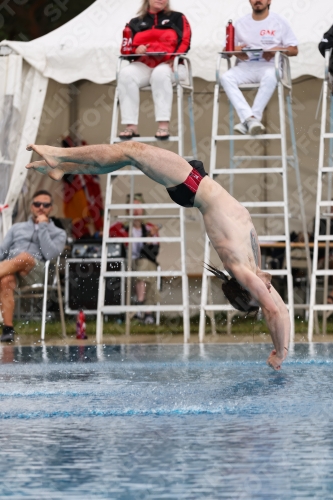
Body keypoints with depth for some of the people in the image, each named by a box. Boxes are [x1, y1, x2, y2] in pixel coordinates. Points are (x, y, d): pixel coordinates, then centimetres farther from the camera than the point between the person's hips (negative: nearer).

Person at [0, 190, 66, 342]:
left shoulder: (58, 233, 20)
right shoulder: (17, 228, 30)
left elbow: (50, 254, -1)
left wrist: (43, 227, 1)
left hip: (35, 272, -2)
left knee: (24, 257, -39)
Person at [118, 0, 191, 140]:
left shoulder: (177, 18, 14)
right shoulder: (136, 23, 19)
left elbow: (184, 42, 1)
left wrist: (173, 60, -17)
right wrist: (136, 50, -15)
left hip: (170, 65, -2)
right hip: (143, 65, 2)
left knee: (160, 73, -38)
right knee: (126, 74, -30)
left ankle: (163, 126, -43)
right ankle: (131, 126, -34)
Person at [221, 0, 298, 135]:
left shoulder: (279, 22, 7)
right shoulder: (240, 23, 14)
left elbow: (294, 50, 5)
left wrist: (278, 50, -14)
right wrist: (234, 50, -9)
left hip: (269, 65, -3)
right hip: (245, 66, 3)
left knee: (270, 77, -39)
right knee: (226, 78, -29)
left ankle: (247, 121, -37)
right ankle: (250, 119, -41)